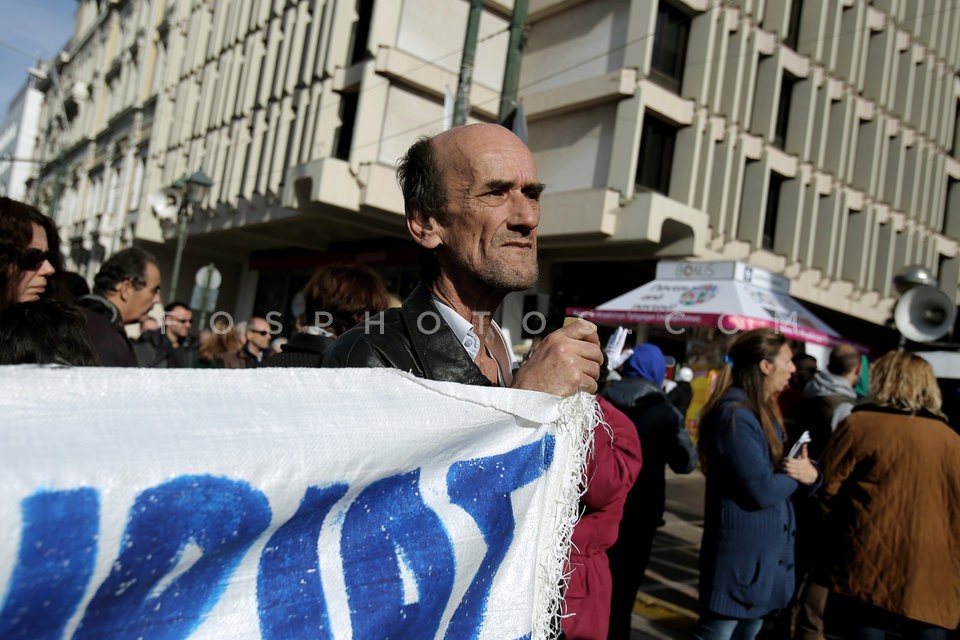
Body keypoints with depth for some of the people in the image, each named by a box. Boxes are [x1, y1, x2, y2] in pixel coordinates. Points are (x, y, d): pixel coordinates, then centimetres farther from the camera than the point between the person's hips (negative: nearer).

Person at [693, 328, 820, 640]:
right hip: (740, 553, -10)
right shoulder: (735, 414, -21)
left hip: (765, 550, 10)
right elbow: (762, 491, -25)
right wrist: (797, 474, -7)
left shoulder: (764, 410, 11)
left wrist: (809, 473, -13)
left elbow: (777, 473, 9)